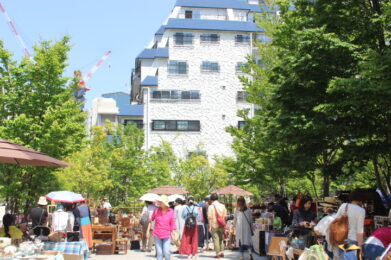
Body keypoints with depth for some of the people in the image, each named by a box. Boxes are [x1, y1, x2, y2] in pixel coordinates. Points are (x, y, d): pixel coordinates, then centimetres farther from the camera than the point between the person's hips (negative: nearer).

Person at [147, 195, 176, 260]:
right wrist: (148, 231, 10)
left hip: (166, 236, -1)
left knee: (166, 252, -8)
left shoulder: (171, 212, -4)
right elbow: (151, 220, 10)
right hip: (157, 235, 1)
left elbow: (172, 224, 1)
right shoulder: (156, 210, 0)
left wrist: (173, 234, 0)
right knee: (159, 253, 1)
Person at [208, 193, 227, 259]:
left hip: (214, 225, -4)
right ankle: (222, 252, 14)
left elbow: (210, 217, -9)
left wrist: (210, 226, -4)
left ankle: (218, 253, 0)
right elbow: (224, 216, 6)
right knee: (221, 239, 14)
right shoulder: (222, 206, 5)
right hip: (221, 225, 4)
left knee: (216, 239, 0)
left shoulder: (211, 207, -7)